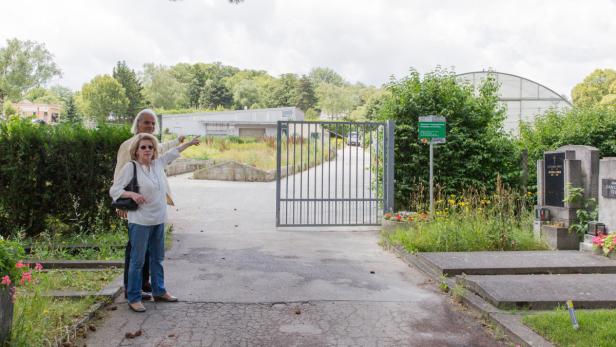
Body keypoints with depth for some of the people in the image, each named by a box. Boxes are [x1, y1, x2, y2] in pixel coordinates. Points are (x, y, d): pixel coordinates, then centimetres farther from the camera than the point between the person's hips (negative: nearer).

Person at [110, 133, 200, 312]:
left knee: (157, 258, 17)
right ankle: (134, 299, 9)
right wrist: (132, 194, -25)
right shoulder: (130, 167, -11)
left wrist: (190, 143, 35)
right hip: (140, 222, -7)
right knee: (138, 261, -1)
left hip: (159, 220, 7)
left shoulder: (158, 163, 5)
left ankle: (159, 291, 31)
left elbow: (172, 153, 25)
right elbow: (114, 190, -9)